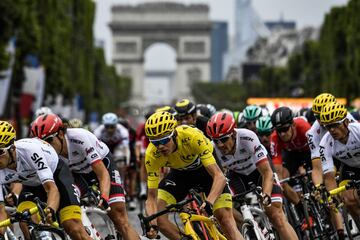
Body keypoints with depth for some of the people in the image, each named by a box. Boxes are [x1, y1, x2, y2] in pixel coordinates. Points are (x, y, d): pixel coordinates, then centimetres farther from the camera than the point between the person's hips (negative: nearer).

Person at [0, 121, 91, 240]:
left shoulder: (29, 150, -38)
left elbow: (52, 188, -43)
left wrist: (50, 210, -63)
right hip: (31, 185, 4)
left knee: (73, 227, -21)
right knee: (26, 224, -24)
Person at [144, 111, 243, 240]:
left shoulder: (192, 136, -39)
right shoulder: (152, 154, -29)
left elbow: (219, 176, -42)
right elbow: (152, 196, -23)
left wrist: (209, 202, -58)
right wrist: (152, 224, -40)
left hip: (205, 168, -3)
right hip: (180, 173, 3)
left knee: (225, 218, -18)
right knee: (158, 216, -17)